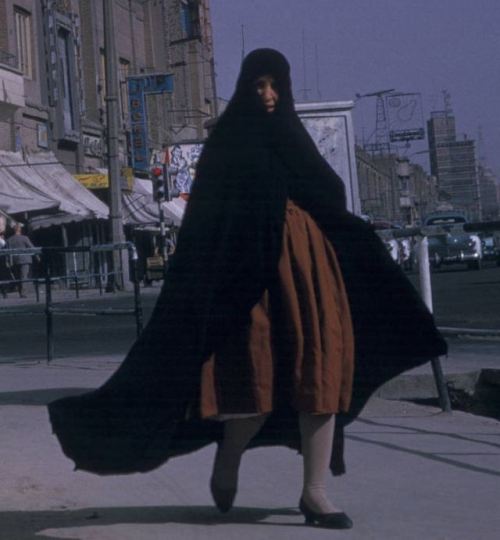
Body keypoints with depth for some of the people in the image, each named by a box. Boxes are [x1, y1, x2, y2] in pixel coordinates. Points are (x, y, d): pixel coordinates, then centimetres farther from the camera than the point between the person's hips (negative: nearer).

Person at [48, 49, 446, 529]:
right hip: (253, 262, -5)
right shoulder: (227, 141, 4)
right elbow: (204, 217, -3)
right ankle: (227, 461, 21)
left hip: (309, 258, 5)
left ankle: (315, 490, -4)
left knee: (319, 368, -4)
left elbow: (329, 200, 20)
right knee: (260, 372, -6)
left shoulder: (294, 138, 18)